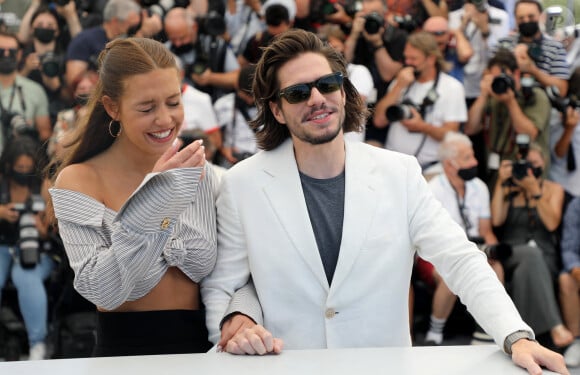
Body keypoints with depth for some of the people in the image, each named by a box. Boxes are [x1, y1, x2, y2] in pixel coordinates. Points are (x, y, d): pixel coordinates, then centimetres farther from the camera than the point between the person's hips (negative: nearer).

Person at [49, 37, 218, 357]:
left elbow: (204, 267, -1)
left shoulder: (196, 172, 5)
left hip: (199, 343, 2)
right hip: (125, 347, -2)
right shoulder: (78, 181, -5)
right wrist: (155, 199, -21)